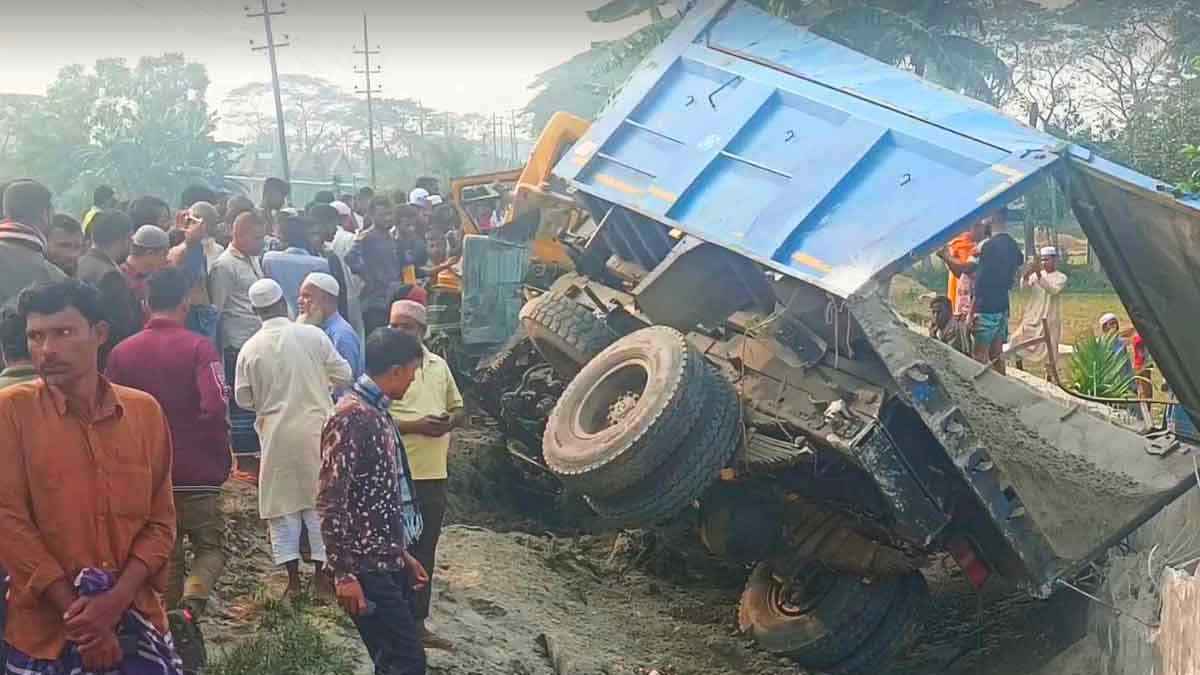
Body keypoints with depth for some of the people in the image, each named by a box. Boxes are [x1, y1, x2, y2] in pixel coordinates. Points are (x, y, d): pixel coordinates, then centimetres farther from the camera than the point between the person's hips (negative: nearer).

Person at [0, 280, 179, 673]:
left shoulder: (144, 411, 3)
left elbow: (161, 521, 3)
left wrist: (116, 600, -11)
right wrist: (78, 613, -13)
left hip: (136, 621, 2)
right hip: (46, 633, -2)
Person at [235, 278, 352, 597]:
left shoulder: (250, 349, -5)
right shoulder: (313, 335, -8)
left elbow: (243, 399, 4)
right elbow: (344, 376, -2)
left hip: (277, 435, 0)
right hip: (316, 430, 0)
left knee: (283, 504, 10)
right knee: (320, 502, 9)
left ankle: (293, 579, 10)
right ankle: (322, 576, 12)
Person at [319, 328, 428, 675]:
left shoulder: (378, 412, 13)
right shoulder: (351, 416, -16)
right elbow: (331, 501, -19)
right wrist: (344, 573, -19)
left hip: (390, 563, 9)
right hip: (368, 568, -9)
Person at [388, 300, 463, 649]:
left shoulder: (439, 365, 11)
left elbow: (458, 408, 19)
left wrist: (450, 421, -3)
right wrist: (415, 425, -22)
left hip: (435, 473, 6)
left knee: (425, 552, 14)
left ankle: (418, 622, 25)